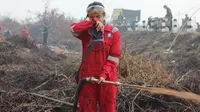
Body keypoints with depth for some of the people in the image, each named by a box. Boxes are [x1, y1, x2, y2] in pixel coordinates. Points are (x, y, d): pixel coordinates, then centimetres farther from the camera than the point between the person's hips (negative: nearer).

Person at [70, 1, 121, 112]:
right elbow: (73, 28, -18)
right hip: (87, 76, 1)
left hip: (107, 77, -1)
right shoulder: (86, 31, 4)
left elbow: (114, 57, -7)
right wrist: (92, 23, -20)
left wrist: (104, 74, -17)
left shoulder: (114, 32, -2)